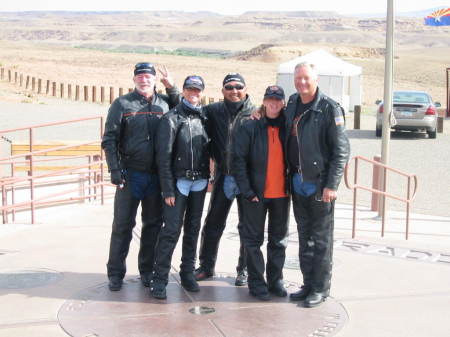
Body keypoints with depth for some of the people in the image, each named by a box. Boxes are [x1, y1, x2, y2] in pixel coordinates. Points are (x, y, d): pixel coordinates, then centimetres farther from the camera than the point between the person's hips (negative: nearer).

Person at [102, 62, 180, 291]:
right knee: (122, 225, 2)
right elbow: (109, 139, -2)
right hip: (130, 174, -3)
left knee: (153, 224, 10)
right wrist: (115, 169, -11)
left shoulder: (164, 103, 9)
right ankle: (115, 273, 12)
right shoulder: (122, 104, 0)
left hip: (157, 175, 3)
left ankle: (147, 270, 22)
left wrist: (172, 89, 0)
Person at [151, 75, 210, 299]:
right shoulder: (172, 118, -5)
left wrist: (207, 177, 5)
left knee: (193, 229, 11)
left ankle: (187, 273, 21)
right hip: (178, 181, -5)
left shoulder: (204, 118, 10)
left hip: (199, 182, 5)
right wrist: (167, 189, -13)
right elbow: (164, 156, -9)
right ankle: (160, 279, -5)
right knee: (172, 229, -10)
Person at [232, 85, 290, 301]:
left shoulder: (286, 128, 6)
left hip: (281, 194, 4)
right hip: (256, 194, -3)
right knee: (253, 240, 4)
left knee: (279, 240, 11)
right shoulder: (249, 127, -5)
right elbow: (238, 160, -8)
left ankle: (275, 280, 23)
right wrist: (247, 191, -13)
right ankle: (256, 283, 14)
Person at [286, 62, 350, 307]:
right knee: (304, 237, 14)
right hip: (298, 182, 7)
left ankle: (321, 288, 14)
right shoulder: (292, 103, 8)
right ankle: (308, 284, 25)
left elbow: (342, 149, -14)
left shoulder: (329, 108, -12)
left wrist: (331, 185, -17)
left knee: (321, 239, 3)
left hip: (320, 184, -6)